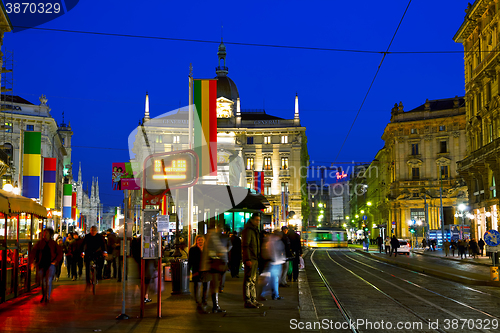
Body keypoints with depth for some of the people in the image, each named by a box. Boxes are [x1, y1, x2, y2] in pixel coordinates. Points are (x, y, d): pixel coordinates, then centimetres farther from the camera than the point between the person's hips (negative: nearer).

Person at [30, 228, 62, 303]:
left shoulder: (53, 243, 1)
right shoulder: (40, 243, 2)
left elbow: (60, 253, 7)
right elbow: (33, 252, 5)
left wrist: (55, 261, -3)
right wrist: (32, 261, -5)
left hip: (50, 264, -2)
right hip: (41, 265, 2)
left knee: (49, 281, -13)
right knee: (43, 281, 12)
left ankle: (48, 297, -9)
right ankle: (43, 296, 29)